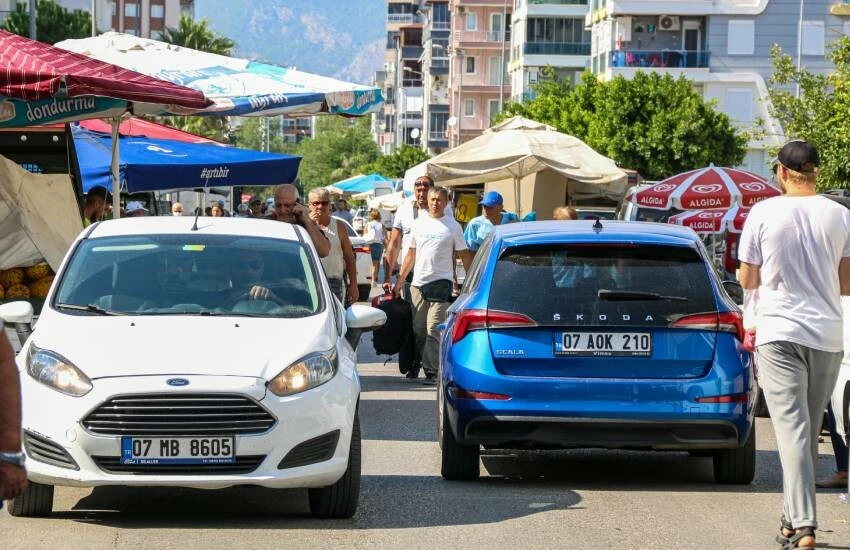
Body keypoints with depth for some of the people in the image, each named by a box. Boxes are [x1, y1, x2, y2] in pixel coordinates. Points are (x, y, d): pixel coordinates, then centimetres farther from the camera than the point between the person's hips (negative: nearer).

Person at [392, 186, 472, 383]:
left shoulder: (453, 226, 3)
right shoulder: (419, 223, 13)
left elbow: (464, 256, 5)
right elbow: (411, 254, 19)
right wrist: (399, 281, 16)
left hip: (441, 283, -4)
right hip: (418, 283, 4)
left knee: (434, 329, -11)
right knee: (418, 329, 8)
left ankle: (432, 370, -10)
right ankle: (415, 365, 22)